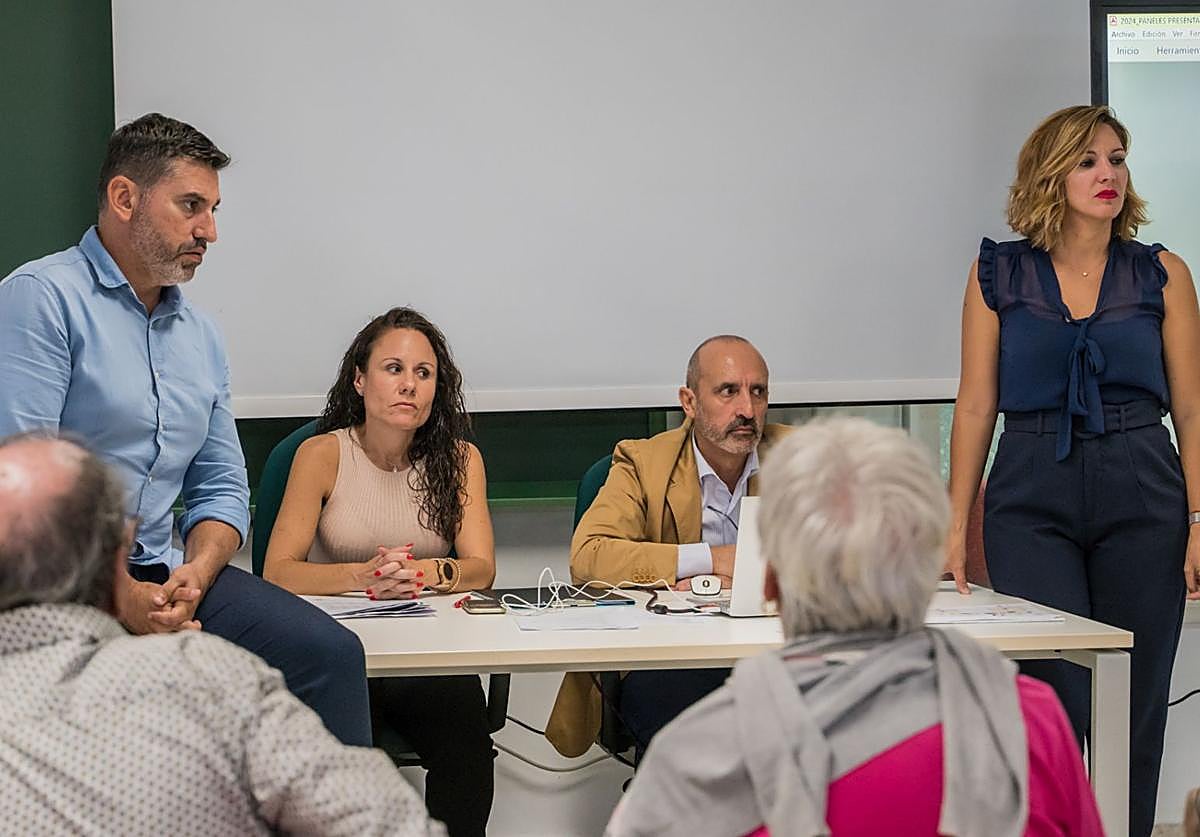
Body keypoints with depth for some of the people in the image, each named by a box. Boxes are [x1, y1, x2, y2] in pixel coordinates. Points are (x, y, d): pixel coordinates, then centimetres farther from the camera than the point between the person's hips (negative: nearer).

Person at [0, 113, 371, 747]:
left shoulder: (200, 336, 17)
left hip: (161, 576, 7)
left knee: (330, 651, -13)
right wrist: (119, 597, -19)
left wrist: (193, 577, -4)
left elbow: (223, 489, 18)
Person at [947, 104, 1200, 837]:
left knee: (1134, 710, 4)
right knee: (1055, 702, -7)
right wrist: (956, 526, -1)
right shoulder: (998, 273, 4)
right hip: (1032, 499, -1)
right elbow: (976, 406, 4)